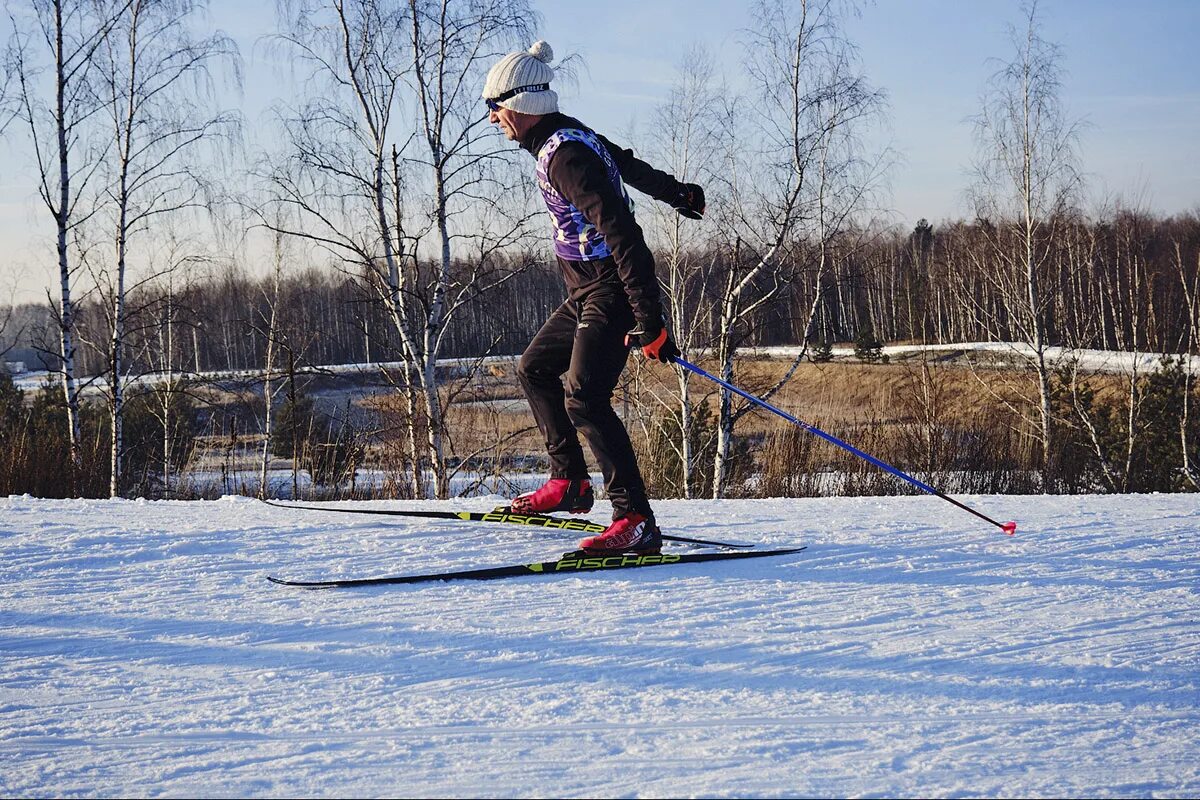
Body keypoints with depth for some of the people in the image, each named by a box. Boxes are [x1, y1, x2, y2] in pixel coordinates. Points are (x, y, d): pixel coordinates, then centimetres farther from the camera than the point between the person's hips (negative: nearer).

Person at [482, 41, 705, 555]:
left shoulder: (565, 156, -23)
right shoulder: (564, 138, 9)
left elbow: (622, 234, -29)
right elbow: (628, 165, 28)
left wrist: (649, 322, -33)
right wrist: (677, 193, 48)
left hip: (611, 293, -11)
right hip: (586, 294, 11)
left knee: (583, 398, -22)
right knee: (534, 370, 20)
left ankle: (636, 521, -26)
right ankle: (569, 483, 26)